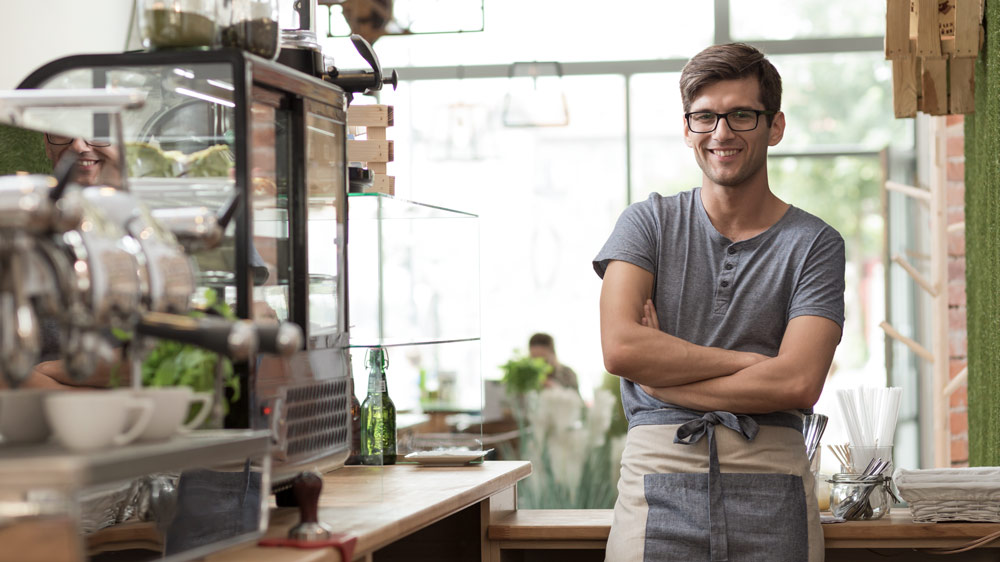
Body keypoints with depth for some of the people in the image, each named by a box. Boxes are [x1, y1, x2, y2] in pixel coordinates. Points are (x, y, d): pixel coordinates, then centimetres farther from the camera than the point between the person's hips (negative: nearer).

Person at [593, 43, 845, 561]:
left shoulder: (813, 244, 5)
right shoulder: (649, 223, 9)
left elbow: (799, 384, -8)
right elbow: (619, 347, -8)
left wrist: (662, 378, -6)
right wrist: (750, 363, -7)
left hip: (770, 492, 0)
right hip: (658, 476, 0)